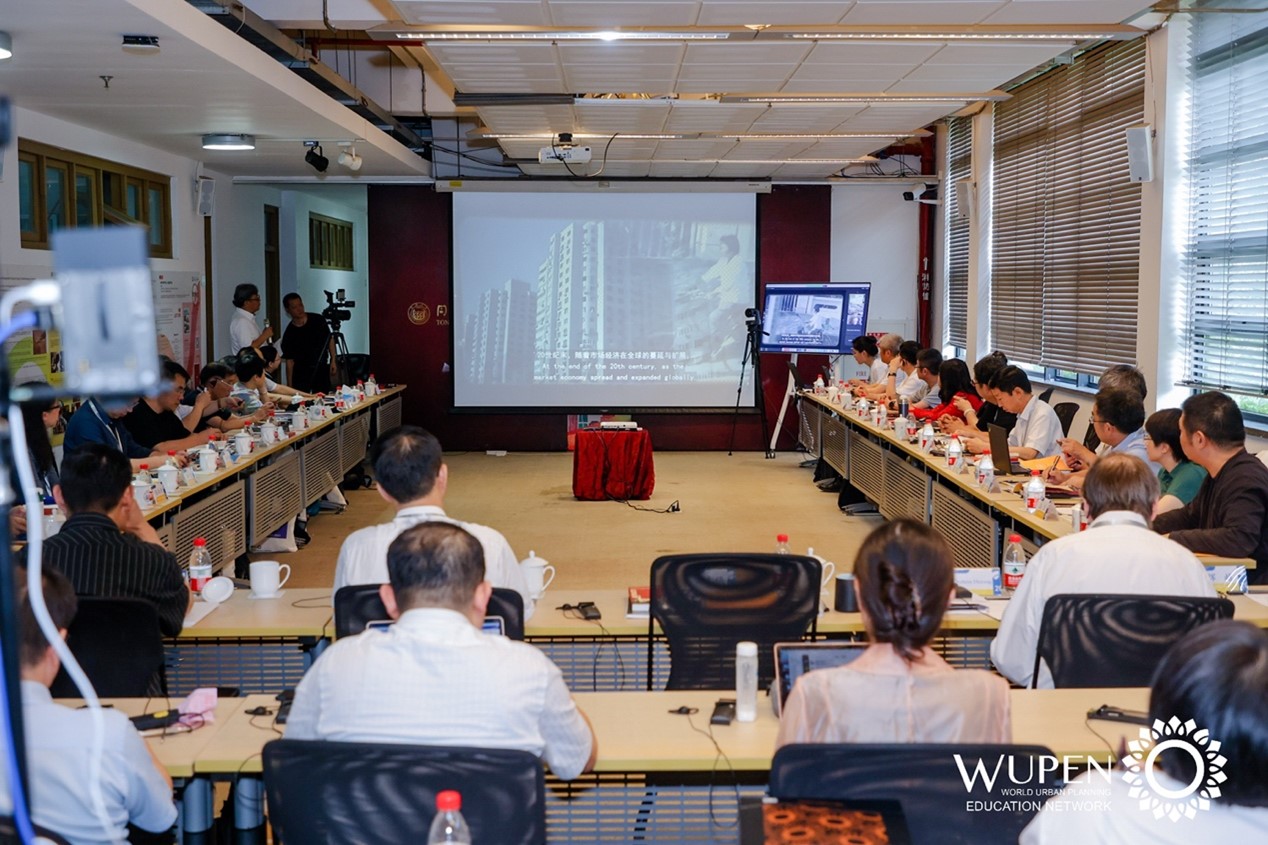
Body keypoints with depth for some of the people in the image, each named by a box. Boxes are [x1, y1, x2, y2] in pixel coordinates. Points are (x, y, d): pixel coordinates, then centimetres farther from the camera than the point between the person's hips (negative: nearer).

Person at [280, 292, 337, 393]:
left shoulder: (318, 320, 0)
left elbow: (330, 339, 11)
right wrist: (290, 385, -8)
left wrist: (333, 360, 2)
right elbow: (289, 361, -4)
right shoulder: (289, 334, -5)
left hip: (322, 370, 2)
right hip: (301, 374, -2)